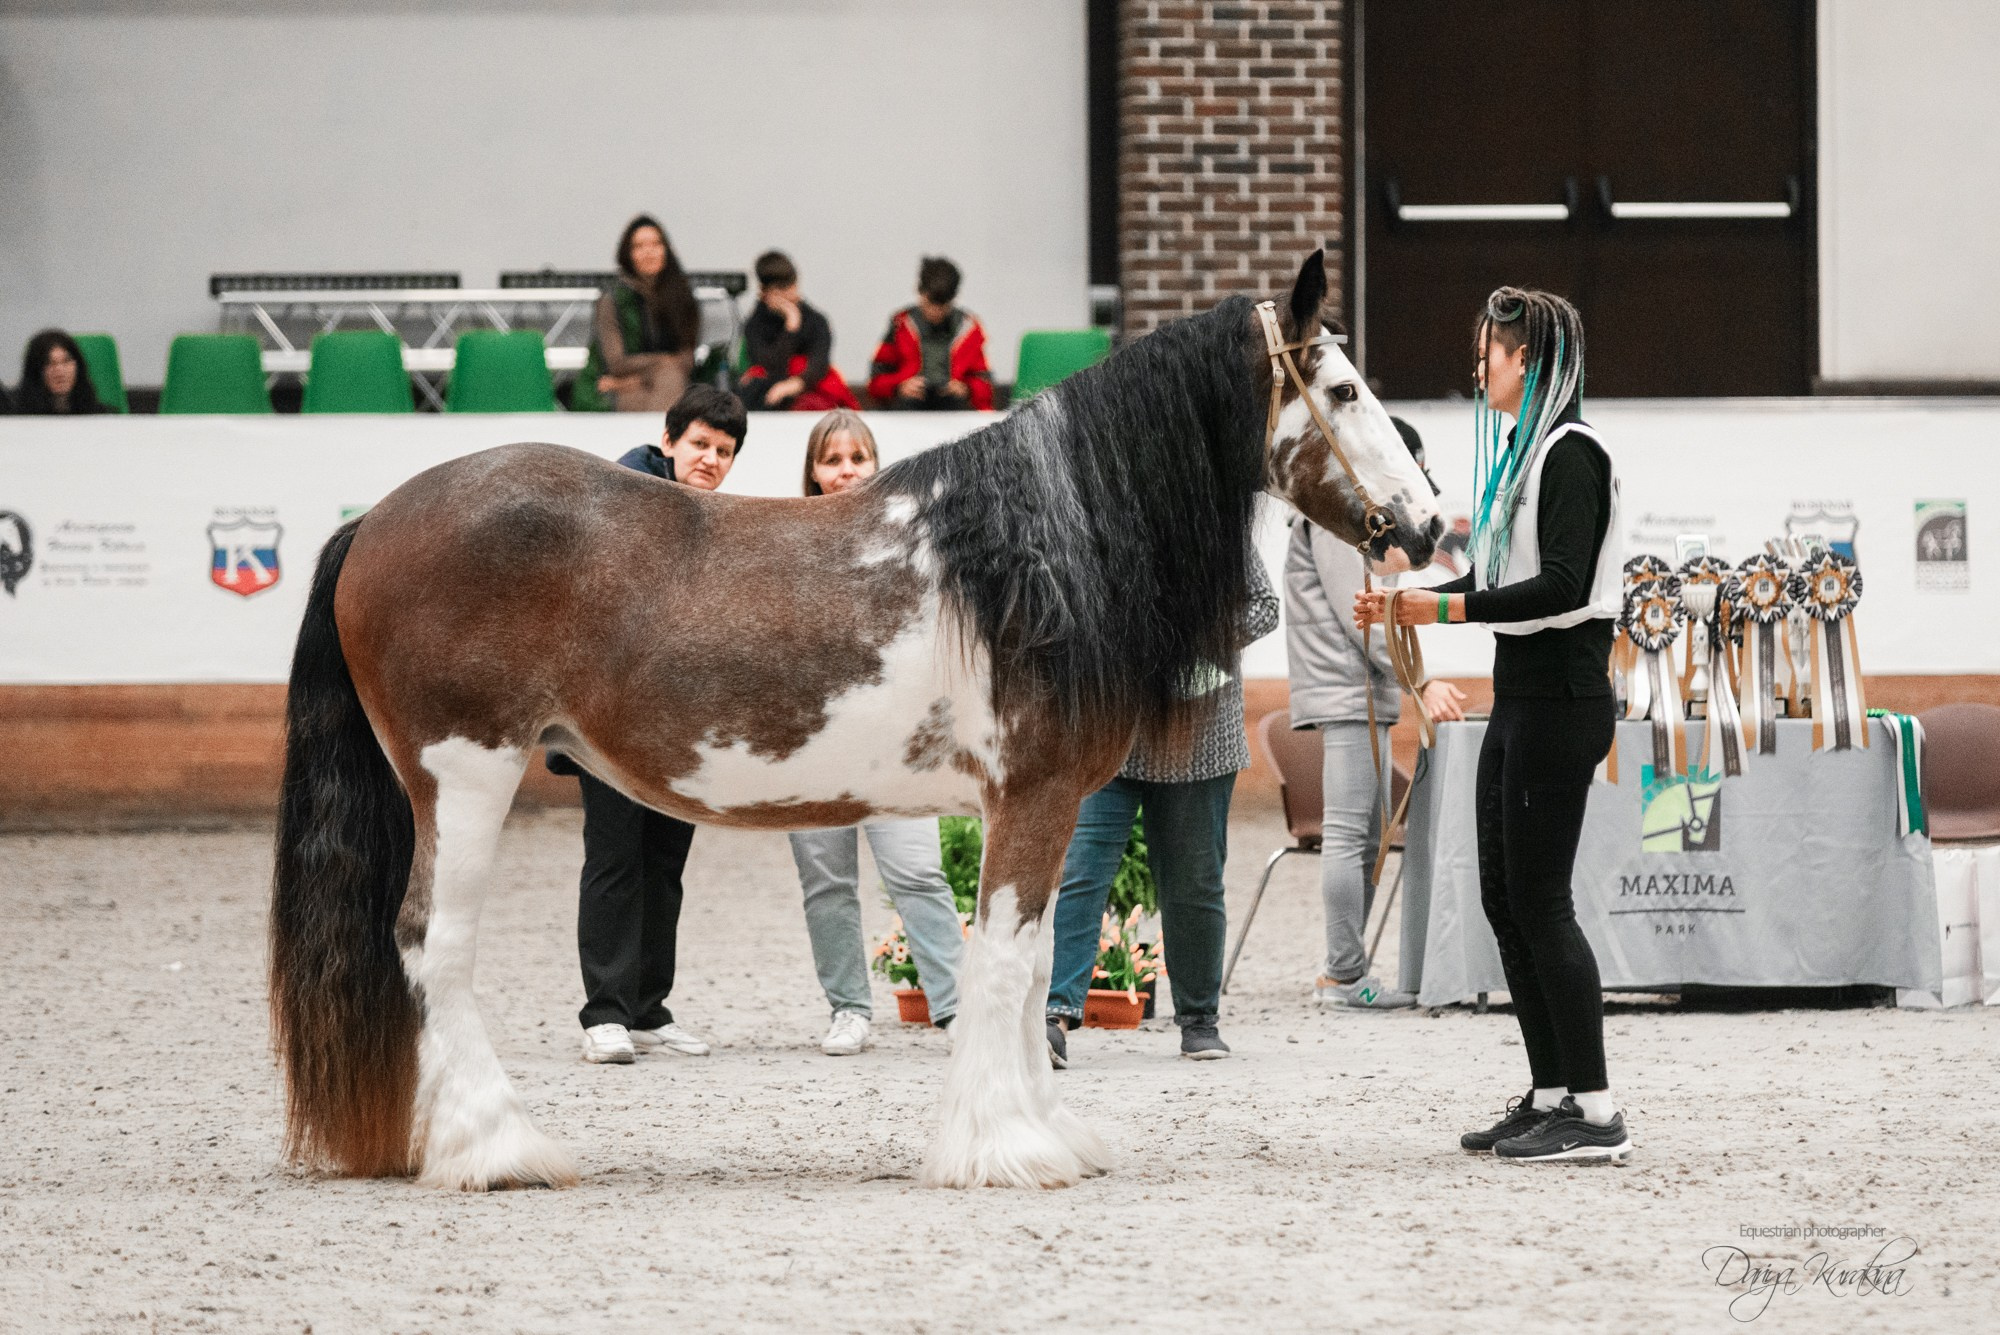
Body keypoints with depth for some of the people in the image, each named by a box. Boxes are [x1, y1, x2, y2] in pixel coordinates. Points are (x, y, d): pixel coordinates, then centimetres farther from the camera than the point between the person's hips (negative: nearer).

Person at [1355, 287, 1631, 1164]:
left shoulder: (1571, 453, -13)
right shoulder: (1521, 450, 17)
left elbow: (1563, 586, -22)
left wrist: (1446, 608, -21)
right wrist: (1402, 604, 14)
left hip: (1560, 700, -10)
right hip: (1521, 697, 10)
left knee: (1540, 897, -9)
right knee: (1504, 896, 11)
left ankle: (1596, 1115, -7)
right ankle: (1551, 1096, 16)